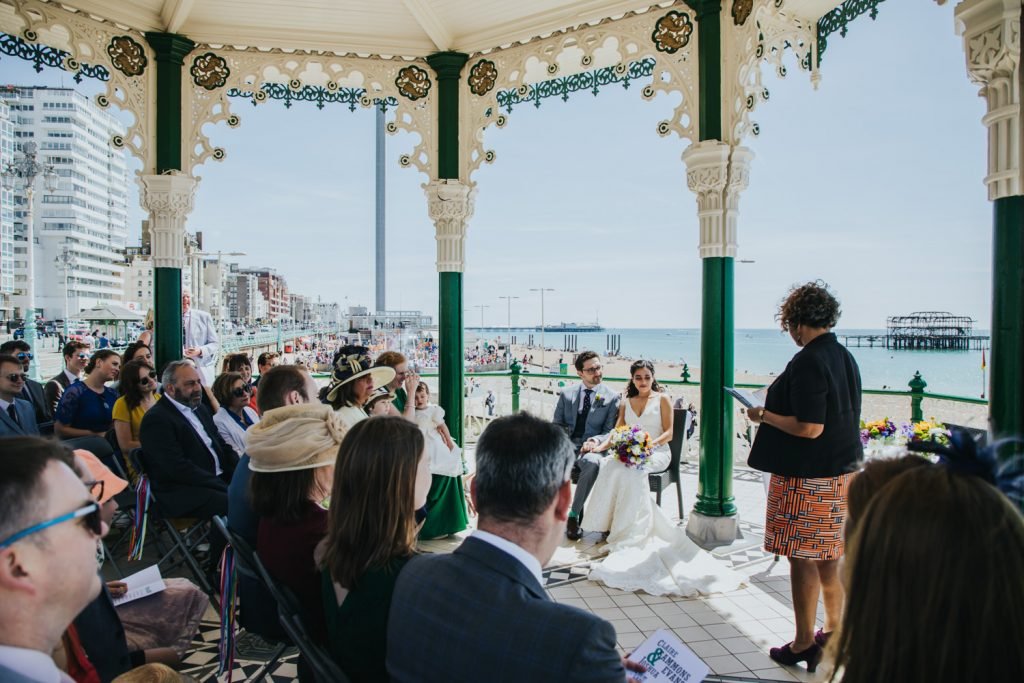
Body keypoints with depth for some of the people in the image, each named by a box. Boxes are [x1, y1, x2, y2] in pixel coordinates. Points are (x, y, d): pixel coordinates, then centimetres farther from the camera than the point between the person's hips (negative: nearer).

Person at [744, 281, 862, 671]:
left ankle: (804, 644, 14)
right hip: (842, 470, 9)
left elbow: (809, 427, -25)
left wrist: (764, 416, -12)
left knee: (803, 559, 3)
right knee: (830, 557, 19)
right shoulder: (845, 357, 7)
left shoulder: (808, 361, -21)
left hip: (809, 477, -9)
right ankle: (834, 630, 32)